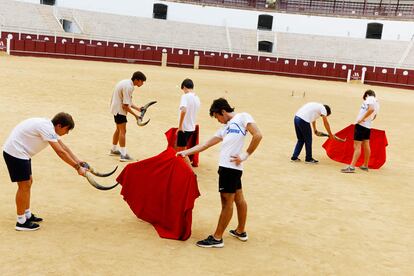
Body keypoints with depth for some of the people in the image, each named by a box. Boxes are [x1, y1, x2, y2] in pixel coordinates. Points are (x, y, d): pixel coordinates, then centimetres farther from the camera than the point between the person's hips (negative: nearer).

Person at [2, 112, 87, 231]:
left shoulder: (50, 127, 7)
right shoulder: (46, 128, -23)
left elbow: (64, 148, 10)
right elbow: (60, 152, -27)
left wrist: (80, 163, 3)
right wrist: (78, 168, -23)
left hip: (21, 152, 10)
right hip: (15, 152, -10)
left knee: (28, 182, 16)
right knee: (24, 185, -6)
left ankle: (27, 215, 27)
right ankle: (21, 222, 3)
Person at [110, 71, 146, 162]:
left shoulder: (127, 83, 6)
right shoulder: (128, 87, -24)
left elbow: (127, 101, 12)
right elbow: (125, 106, -24)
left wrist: (138, 108, 4)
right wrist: (135, 115, -17)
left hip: (116, 108, 10)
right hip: (119, 110, -10)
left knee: (118, 129, 21)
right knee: (123, 131, -9)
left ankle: (114, 149, 34)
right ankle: (123, 155, -10)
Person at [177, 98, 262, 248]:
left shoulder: (243, 117, -1)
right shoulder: (225, 128, 22)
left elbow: (257, 135, -11)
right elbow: (206, 144, 22)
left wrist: (246, 155, -10)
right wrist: (186, 152, 18)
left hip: (231, 167, -8)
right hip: (229, 167, 8)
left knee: (227, 201, -2)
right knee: (238, 198, 18)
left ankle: (217, 238, 4)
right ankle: (241, 231, 31)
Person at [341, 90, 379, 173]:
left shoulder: (369, 99, -8)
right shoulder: (377, 103, 18)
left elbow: (371, 109, -26)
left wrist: (362, 119, -22)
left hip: (361, 125, -9)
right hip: (368, 126, 9)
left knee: (357, 146, -13)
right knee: (366, 146, 17)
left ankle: (352, 167, -16)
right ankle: (365, 166, 28)